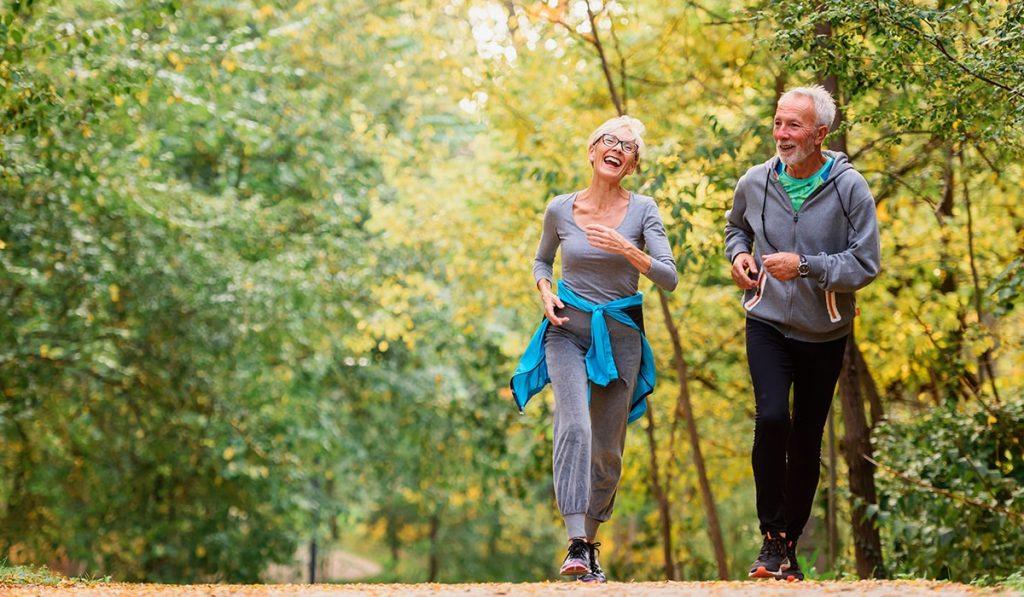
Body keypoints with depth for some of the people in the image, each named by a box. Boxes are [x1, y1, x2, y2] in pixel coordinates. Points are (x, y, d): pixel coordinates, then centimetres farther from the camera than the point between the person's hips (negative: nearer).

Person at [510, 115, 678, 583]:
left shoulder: (642, 211, -2)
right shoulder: (560, 210, 0)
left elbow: (669, 279, -8)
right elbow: (541, 261, 18)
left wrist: (628, 251, -23)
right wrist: (545, 293, -2)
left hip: (620, 334, 1)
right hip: (568, 329, -1)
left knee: (608, 447, 5)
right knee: (575, 426, -22)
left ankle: (590, 542, 23)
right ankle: (576, 546, -30)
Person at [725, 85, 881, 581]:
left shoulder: (850, 188, -12)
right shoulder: (755, 182, -3)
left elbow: (865, 265, -13)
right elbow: (735, 225, 20)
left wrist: (804, 266, -24)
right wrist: (738, 254, -1)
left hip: (825, 334, 0)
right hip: (768, 323, 0)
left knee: (806, 443, 8)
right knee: (771, 418, -22)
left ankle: (790, 542, 25)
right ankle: (770, 537, -11)